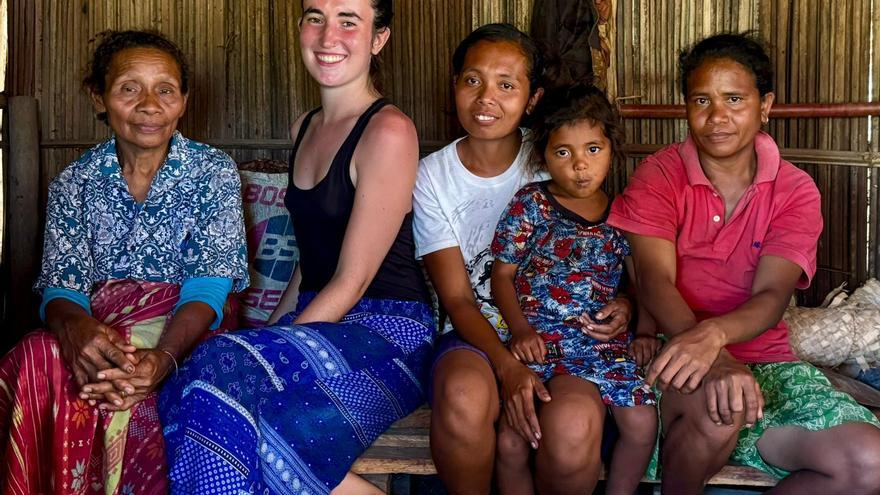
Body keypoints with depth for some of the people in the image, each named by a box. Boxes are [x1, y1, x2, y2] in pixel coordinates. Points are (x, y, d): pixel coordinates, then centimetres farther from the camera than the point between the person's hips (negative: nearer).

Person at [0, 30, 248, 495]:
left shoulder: (214, 172, 1)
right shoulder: (73, 183, 8)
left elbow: (209, 285, -10)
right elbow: (60, 285, -2)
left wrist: (162, 357, -31)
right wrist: (75, 327, -30)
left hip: (184, 331, -2)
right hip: (97, 325, 3)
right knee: (41, 356, -32)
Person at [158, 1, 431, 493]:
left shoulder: (389, 130, -10)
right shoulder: (304, 129, 15)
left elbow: (353, 280, -14)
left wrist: (272, 352, -17)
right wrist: (266, 336, 8)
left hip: (386, 333, -6)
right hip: (315, 321, 7)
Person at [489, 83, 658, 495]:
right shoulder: (530, 204, 5)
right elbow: (502, 275, 5)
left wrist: (626, 304, -3)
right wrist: (520, 329, -9)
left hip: (603, 341, 3)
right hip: (537, 337, -3)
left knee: (642, 422, -17)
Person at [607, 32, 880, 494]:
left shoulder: (795, 191, 2)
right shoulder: (657, 176, -3)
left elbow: (771, 296, -12)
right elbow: (655, 280, -17)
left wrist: (713, 333, -37)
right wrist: (716, 361, -37)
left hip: (763, 359, 3)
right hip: (673, 349, -2)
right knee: (716, 412, -37)